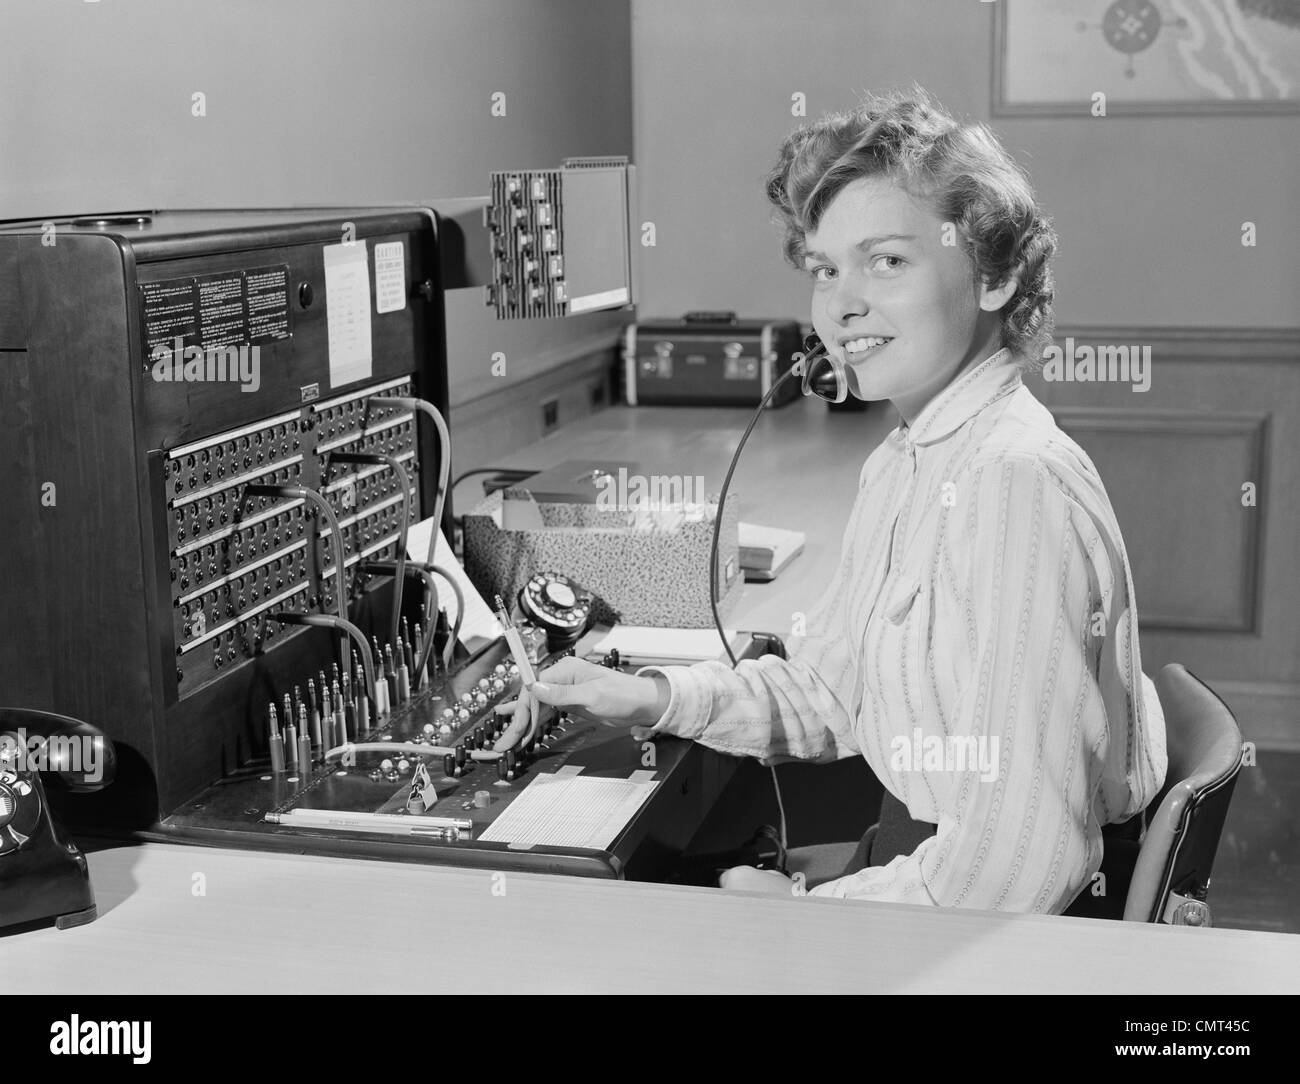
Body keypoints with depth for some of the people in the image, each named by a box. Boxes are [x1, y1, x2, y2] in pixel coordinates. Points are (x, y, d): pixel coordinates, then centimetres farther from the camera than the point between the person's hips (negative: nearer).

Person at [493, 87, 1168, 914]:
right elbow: (826, 690, 14)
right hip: (915, 858, 8)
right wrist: (654, 698, -2)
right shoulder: (903, 464, 5)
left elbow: (1019, 862, -30)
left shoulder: (1018, 480, -26)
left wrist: (799, 912, -17)